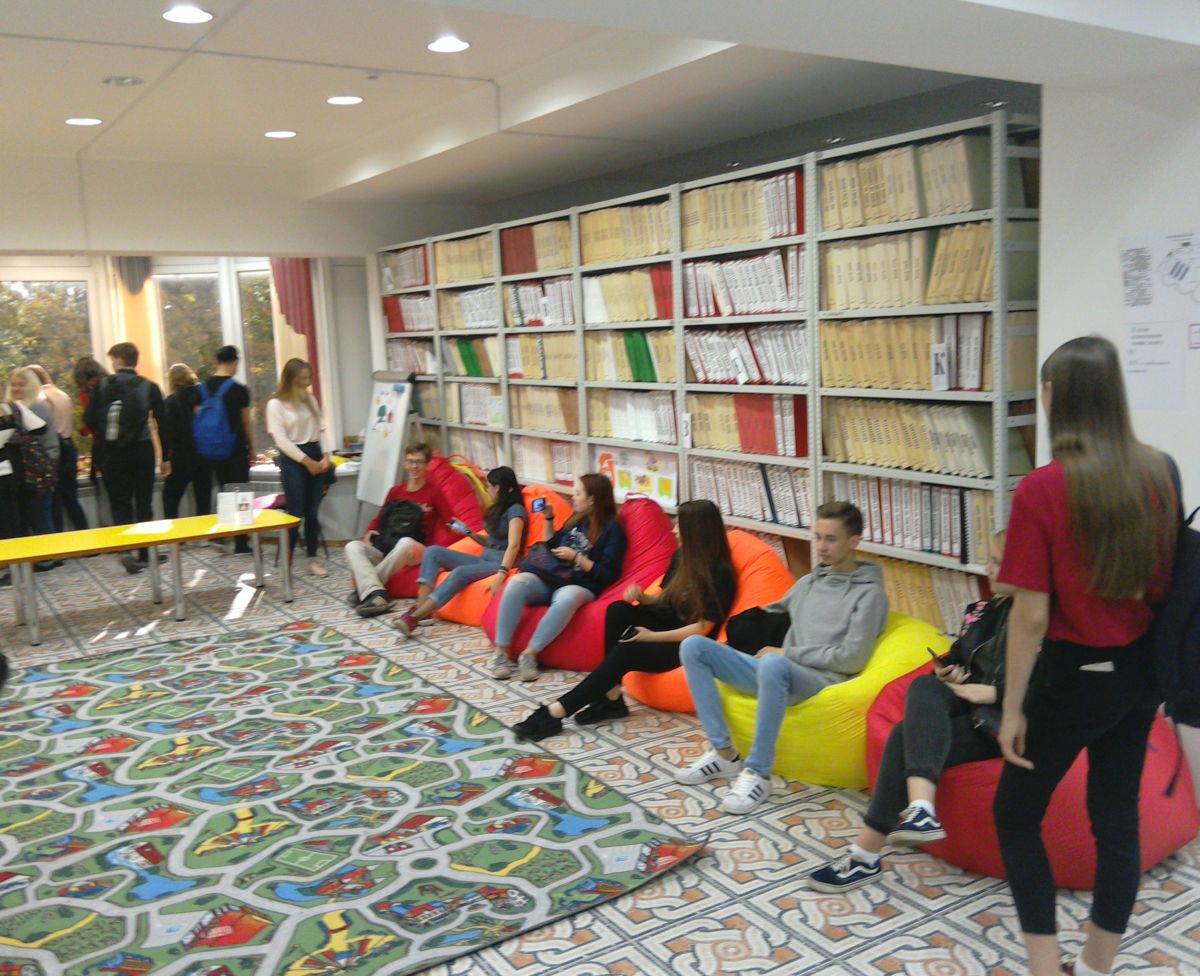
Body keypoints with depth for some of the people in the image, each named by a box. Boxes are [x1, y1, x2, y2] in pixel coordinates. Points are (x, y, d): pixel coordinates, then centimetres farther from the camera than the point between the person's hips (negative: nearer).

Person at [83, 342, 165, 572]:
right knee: (143, 503, 9)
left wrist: (105, 436, 15)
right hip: (142, 450, 0)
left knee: (120, 504, 4)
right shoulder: (149, 387, -1)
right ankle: (144, 554, 13)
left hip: (114, 452, 0)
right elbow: (162, 422, 0)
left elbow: (89, 420, -4)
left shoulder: (102, 386, -1)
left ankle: (126, 551, -13)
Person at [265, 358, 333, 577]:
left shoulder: (310, 400, 13)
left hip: (316, 457, 5)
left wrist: (326, 456, -3)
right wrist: (306, 461, -14)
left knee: (313, 512, 7)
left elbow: (321, 429, 12)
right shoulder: (276, 404, -5)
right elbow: (280, 438, -11)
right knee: (295, 513, -6)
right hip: (292, 460, -5)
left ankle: (312, 560, 13)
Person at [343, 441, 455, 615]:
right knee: (352, 546, -21)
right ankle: (376, 594, -44)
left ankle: (364, 589, -29)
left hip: (415, 550, -4)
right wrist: (369, 533, 4)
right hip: (386, 547, 4)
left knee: (406, 542, -39)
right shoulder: (395, 491, 16)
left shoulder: (434, 492, 3)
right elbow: (378, 519, 23)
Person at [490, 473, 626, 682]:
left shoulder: (612, 528, -3)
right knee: (518, 582, -27)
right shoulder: (578, 518, 15)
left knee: (567, 598, -42)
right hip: (551, 578, 5)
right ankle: (501, 651, -26)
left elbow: (608, 575, -9)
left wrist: (575, 557, -13)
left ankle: (530, 653, -30)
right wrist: (549, 519, 16)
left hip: (579, 587, -5)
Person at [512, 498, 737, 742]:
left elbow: (702, 628, -18)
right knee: (619, 609, -22)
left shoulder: (720, 572, -17)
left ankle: (554, 713, -29)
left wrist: (653, 636, -21)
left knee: (624, 652, -30)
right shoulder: (680, 557, 6)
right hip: (667, 623, 7)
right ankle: (611, 698, -22)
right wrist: (643, 598, -5)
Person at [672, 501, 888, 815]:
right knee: (693, 647, -7)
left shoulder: (870, 593, 0)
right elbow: (776, 613, 35)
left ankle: (758, 773, -28)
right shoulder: (810, 581, 21)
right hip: (778, 672, 7)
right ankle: (724, 754, -8)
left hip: (820, 681, -7)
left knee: (772, 664, -42)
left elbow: (851, 659, -10)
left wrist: (787, 653, -7)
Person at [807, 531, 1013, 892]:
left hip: (1006, 720, -7)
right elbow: (956, 658, 27)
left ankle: (866, 853, -24)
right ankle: (920, 809, -45)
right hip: (969, 708, 7)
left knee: (907, 737, -26)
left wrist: (990, 692, -18)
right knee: (925, 687, -28)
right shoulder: (982, 610, 20)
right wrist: (946, 673, 3)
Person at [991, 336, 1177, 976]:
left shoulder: (1043, 489, -21)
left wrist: (1012, 708, -10)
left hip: (1073, 675, -6)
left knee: (1015, 815, 12)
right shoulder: (1157, 472, -3)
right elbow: (1165, 581, 6)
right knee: (1117, 815, 17)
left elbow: (1031, 615, -18)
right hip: (1138, 670, 6)